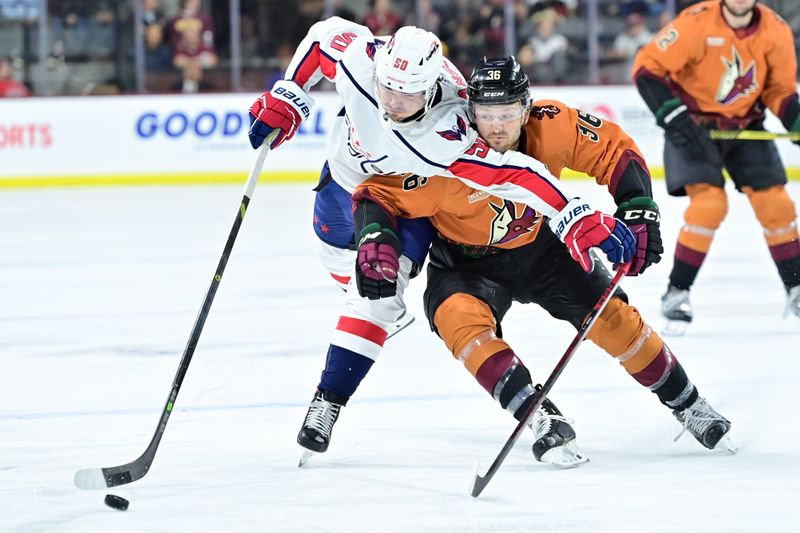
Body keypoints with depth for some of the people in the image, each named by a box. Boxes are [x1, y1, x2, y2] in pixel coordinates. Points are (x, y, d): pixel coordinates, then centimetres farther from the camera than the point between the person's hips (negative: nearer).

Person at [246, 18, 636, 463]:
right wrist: (284, 101, -13)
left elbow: (515, 174, -52)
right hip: (346, 173, 5)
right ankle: (390, 309, 59)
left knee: (377, 291, -19)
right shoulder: (359, 59, -38)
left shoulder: (447, 138, -47)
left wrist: (583, 222, -58)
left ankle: (328, 403, -11)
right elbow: (325, 35, -16)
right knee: (339, 258, 27)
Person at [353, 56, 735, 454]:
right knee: (460, 318, -31)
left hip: (541, 245, 2)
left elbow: (614, 149, -12)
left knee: (610, 315, -3)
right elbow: (378, 193, -23)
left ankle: (687, 405, 18)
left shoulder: (553, 127, -25)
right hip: (468, 261, -2)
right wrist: (374, 236, -41)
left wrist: (638, 209, -22)